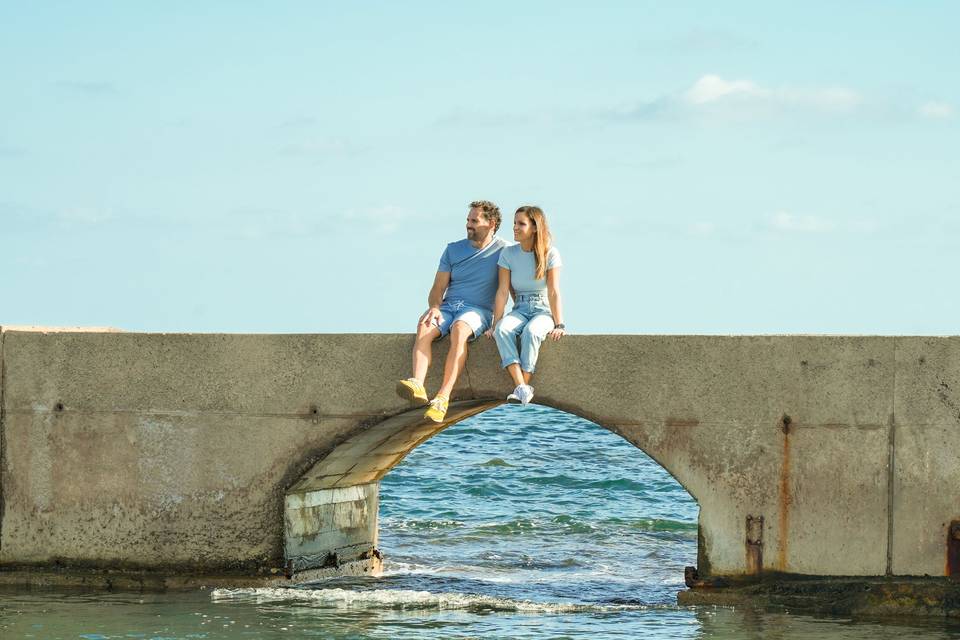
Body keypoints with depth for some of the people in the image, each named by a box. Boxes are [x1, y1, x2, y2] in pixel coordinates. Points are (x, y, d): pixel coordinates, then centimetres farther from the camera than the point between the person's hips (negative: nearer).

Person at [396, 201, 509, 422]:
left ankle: (443, 397, -46)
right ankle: (417, 385, -51)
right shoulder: (453, 250, 16)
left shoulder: (503, 251, 4)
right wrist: (434, 308, -9)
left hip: (478, 310, -4)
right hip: (448, 306, 4)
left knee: (459, 328, -38)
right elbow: (437, 289, 13)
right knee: (424, 327, -30)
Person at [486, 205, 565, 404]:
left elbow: (553, 292, -13)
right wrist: (495, 324, -12)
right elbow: (503, 292, -3)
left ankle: (525, 385, -29)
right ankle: (521, 388, -40)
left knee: (531, 332, -37)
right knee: (503, 329, -31)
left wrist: (559, 325, -21)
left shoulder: (550, 254, -7)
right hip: (520, 310, 3)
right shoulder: (508, 254, 2)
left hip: (543, 310, -3)